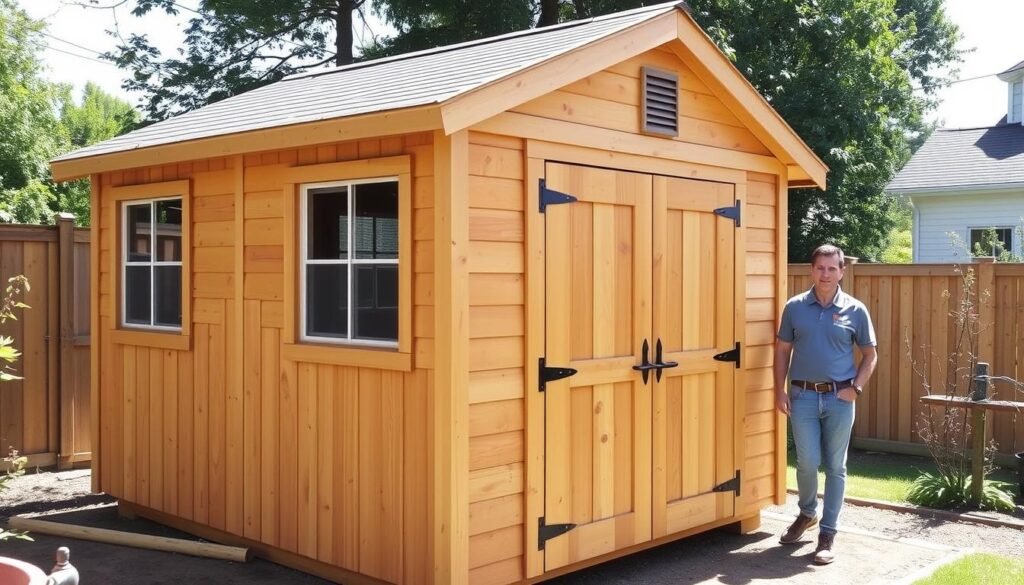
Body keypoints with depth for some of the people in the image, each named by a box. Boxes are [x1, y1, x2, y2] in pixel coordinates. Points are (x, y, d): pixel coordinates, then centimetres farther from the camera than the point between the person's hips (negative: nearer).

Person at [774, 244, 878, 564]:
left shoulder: (855, 310, -1)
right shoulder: (794, 307, 1)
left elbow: (870, 354, 6)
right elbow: (782, 350, 7)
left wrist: (856, 388, -6)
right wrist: (780, 390, -1)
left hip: (839, 397, 0)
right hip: (803, 395, 1)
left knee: (835, 467, 4)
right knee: (807, 462, 2)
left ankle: (827, 534, 14)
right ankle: (806, 513, 30)